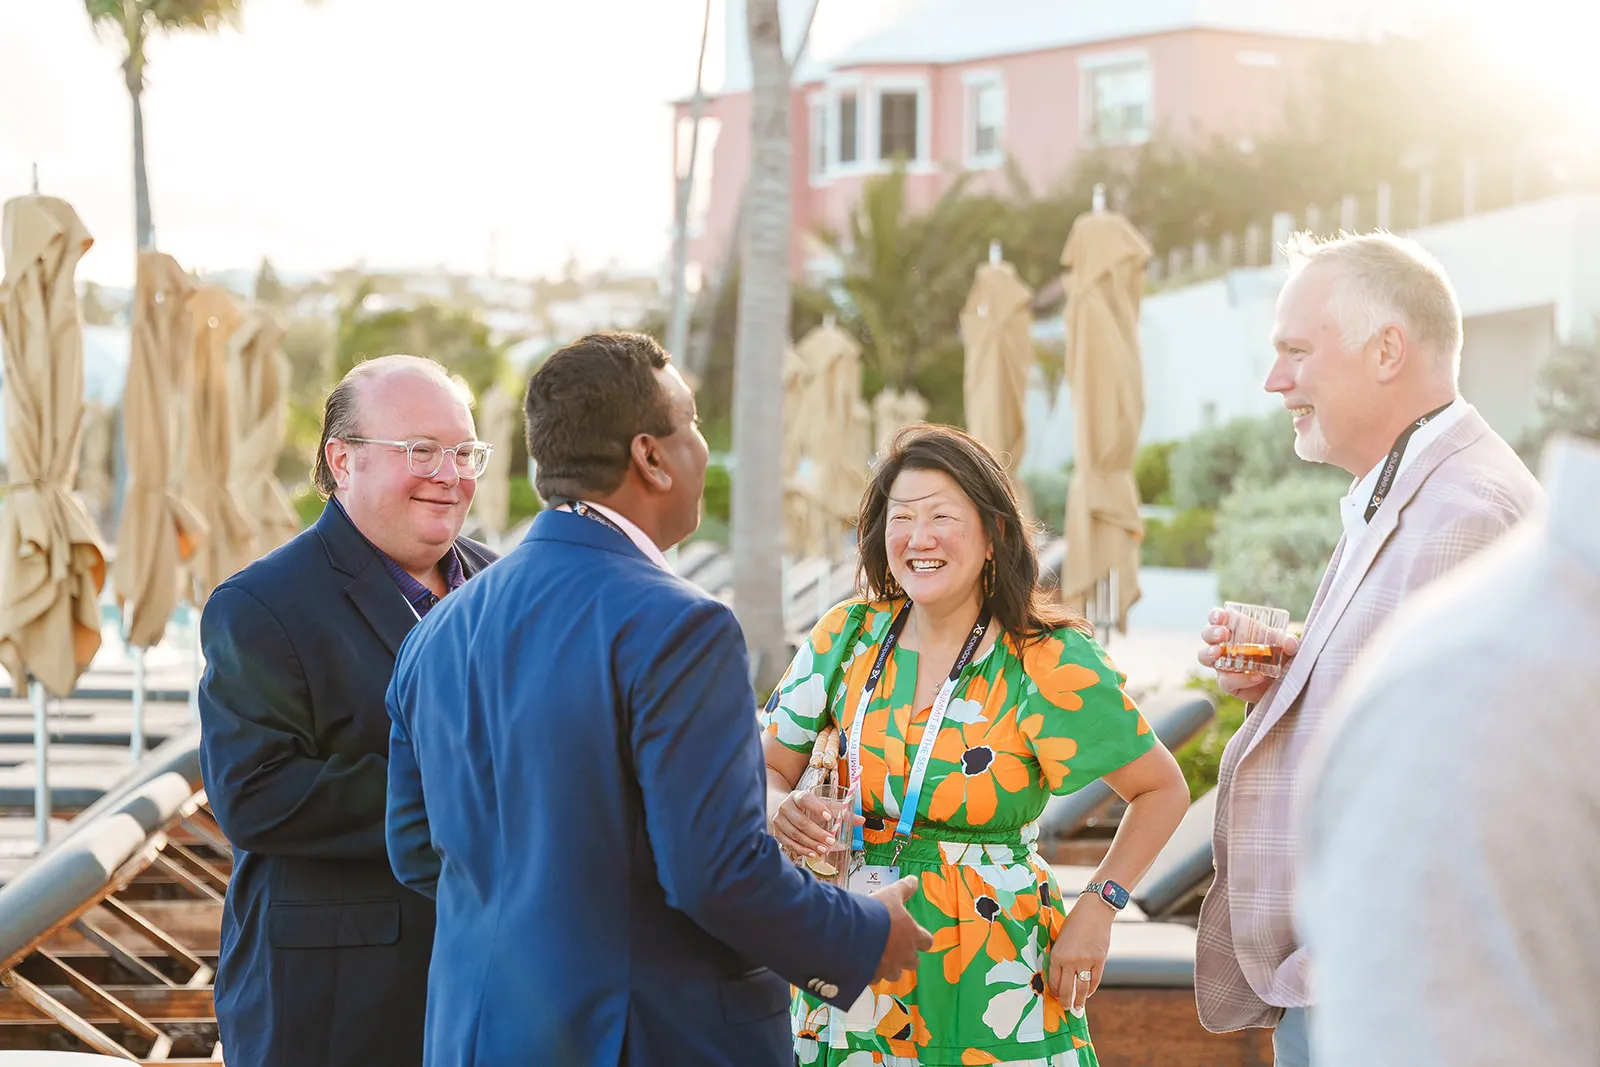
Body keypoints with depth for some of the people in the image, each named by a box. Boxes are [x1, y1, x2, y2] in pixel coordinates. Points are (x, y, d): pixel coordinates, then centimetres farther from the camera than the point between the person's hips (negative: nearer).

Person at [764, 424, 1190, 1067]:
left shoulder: (1048, 662, -10)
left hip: (992, 977, -3)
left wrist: (1097, 906, -9)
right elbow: (767, 767, 7)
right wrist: (782, 810, -16)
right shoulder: (847, 638, -1)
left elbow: (1162, 790, 0)